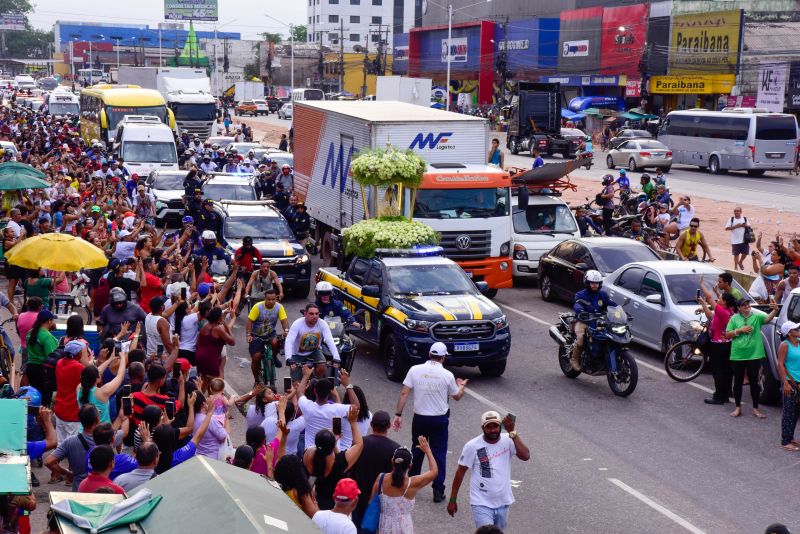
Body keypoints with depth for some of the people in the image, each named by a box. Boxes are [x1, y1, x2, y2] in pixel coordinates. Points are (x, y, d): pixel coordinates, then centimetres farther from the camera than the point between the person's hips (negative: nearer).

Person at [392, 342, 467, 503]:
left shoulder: (415, 370, -8)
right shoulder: (447, 375, -9)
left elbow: (404, 393, -9)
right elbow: (457, 396, 6)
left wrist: (398, 414, -2)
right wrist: (461, 386, 27)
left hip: (420, 418, 2)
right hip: (440, 419, -1)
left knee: (417, 451, 18)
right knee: (439, 454, 6)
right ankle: (438, 491, 5)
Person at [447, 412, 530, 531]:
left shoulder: (508, 441, -9)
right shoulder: (472, 446, -14)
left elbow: (525, 456, -25)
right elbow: (460, 472, -5)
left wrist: (512, 432, -30)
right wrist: (453, 500, -1)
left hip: (503, 502, 4)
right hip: (482, 504, -3)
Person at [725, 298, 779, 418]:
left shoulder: (757, 316, 1)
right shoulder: (734, 318, 4)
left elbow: (768, 318, -18)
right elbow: (727, 334, 3)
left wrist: (775, 310, -38)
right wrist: (740, 330, -12)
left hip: (754, 355, -1)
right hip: (737, 356, 1)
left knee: (754, 382, 7)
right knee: (738, 382, 10)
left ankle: (755, 408, 15)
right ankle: (738, 407, 21)